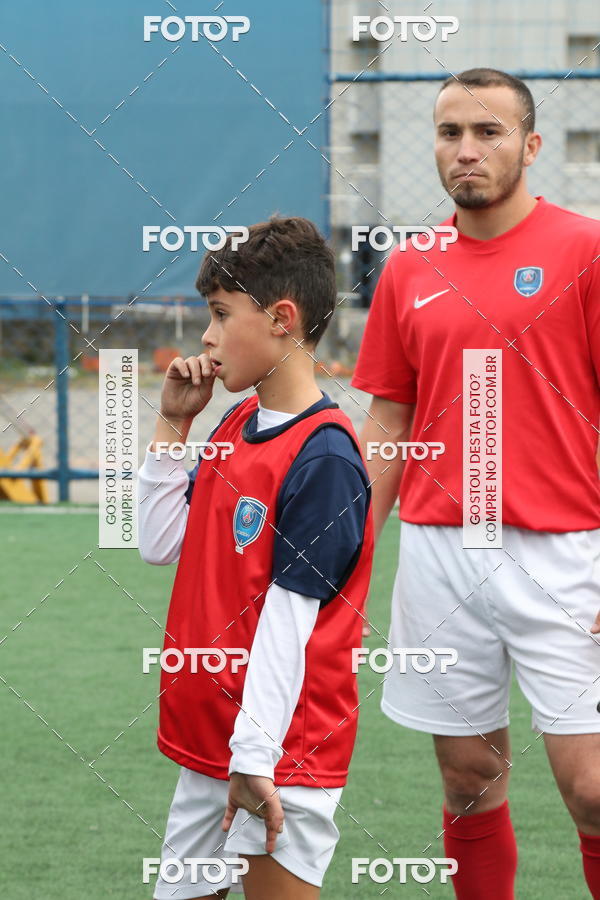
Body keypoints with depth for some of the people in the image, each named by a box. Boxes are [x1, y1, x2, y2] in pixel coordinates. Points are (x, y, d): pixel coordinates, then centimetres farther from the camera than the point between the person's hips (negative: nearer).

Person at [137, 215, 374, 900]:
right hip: (205, 740, 9)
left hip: (279, 753, -9)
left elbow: (290, 616, -20)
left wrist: (255, 758, -22)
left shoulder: (323, 455, -17)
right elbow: (160, 545, 14)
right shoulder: (236, 425, 10)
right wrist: (173, 421, 8)